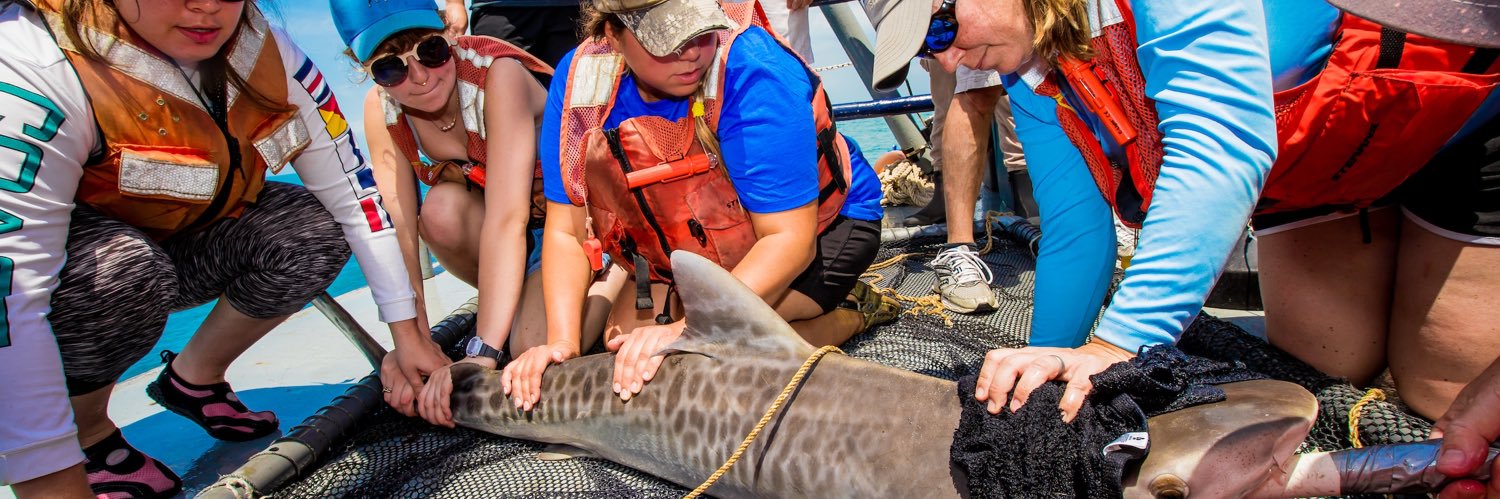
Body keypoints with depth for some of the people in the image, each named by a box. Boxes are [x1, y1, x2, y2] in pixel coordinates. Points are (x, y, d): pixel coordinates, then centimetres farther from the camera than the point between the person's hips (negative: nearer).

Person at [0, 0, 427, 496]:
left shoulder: (265, 52, -16)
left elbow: (353, 193, -14)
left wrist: (408, 333, -17)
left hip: (180, 246, 5)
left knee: (314, 230, -16)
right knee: (127, 273, -35)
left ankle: (195, 377, 7)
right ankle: (84, 429, -5)